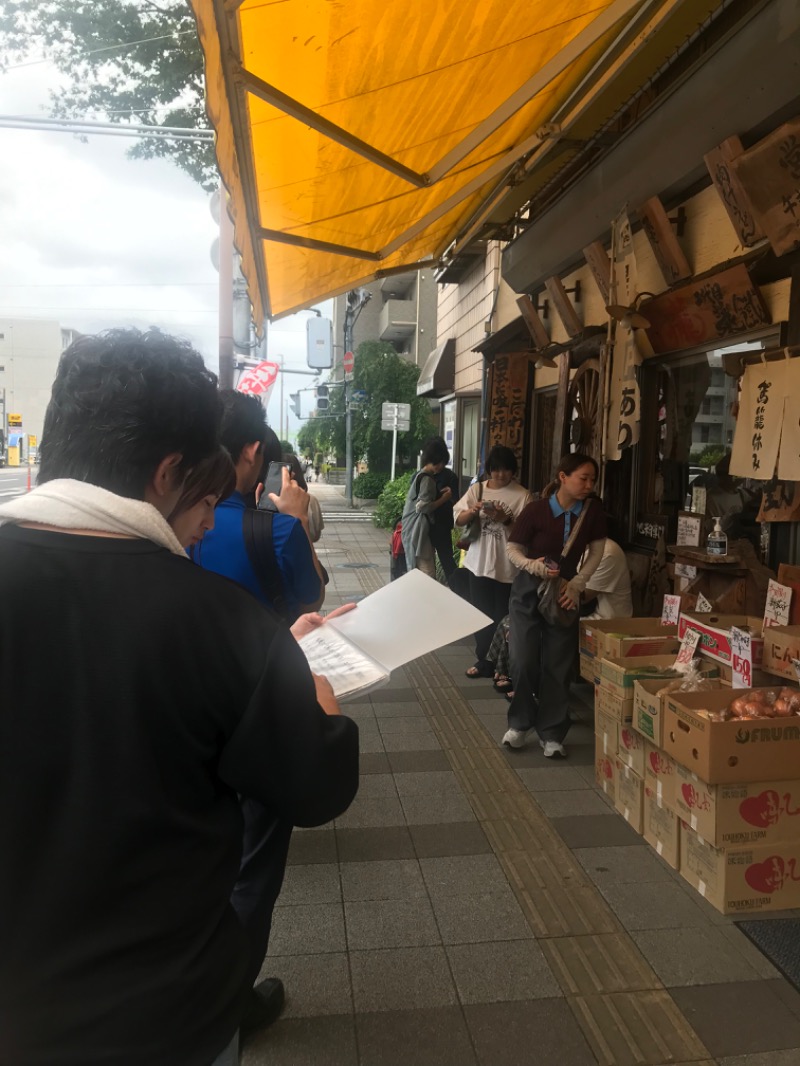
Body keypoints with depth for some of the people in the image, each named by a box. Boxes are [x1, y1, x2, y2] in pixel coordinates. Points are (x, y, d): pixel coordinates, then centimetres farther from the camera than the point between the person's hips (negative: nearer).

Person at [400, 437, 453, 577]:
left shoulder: (419, 475, 15)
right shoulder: (427, 479, -14)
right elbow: (422, 506, -22)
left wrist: (439, 494, 10)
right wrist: (443, 499, -12)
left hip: (414, 530, 10)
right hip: (419, 531, -10)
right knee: (427, 576, -11)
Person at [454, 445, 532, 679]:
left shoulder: (522, 495, -5)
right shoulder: (477, 489, 4)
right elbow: (458, 520, 3)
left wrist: (506, 520, -22)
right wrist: (472, 511, -16)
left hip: (507, 566, -3)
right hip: (479, 562, 3)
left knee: (504, 616, 3)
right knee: (481, 614, 12)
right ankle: (483, 659, 26)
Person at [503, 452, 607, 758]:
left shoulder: (592, 511, -8)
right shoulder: (536, 510, -15)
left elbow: (596, 552, 3)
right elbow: (513, 549, -6)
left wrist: (577, 584, -9)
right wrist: (534, 566, -25)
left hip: (565, 594, 2)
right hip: (528, 592, -2)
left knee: (558, 666, 2)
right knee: (524, 661, -3)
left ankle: (552, 734, 16)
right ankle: (520, 723, 20)